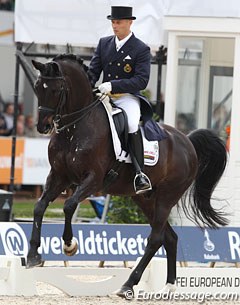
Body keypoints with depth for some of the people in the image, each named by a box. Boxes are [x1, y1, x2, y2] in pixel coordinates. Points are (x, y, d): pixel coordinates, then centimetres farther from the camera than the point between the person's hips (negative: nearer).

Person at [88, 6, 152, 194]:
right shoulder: (104, 43, 11)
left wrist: (113, 85, -24)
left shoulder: (141, 49, -4)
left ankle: (140, 174, -32)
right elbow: (93, 72, 12)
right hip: (104, 96, 6)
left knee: (132, 124, -34)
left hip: (128, 97, -6)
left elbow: (142, 81, -14)